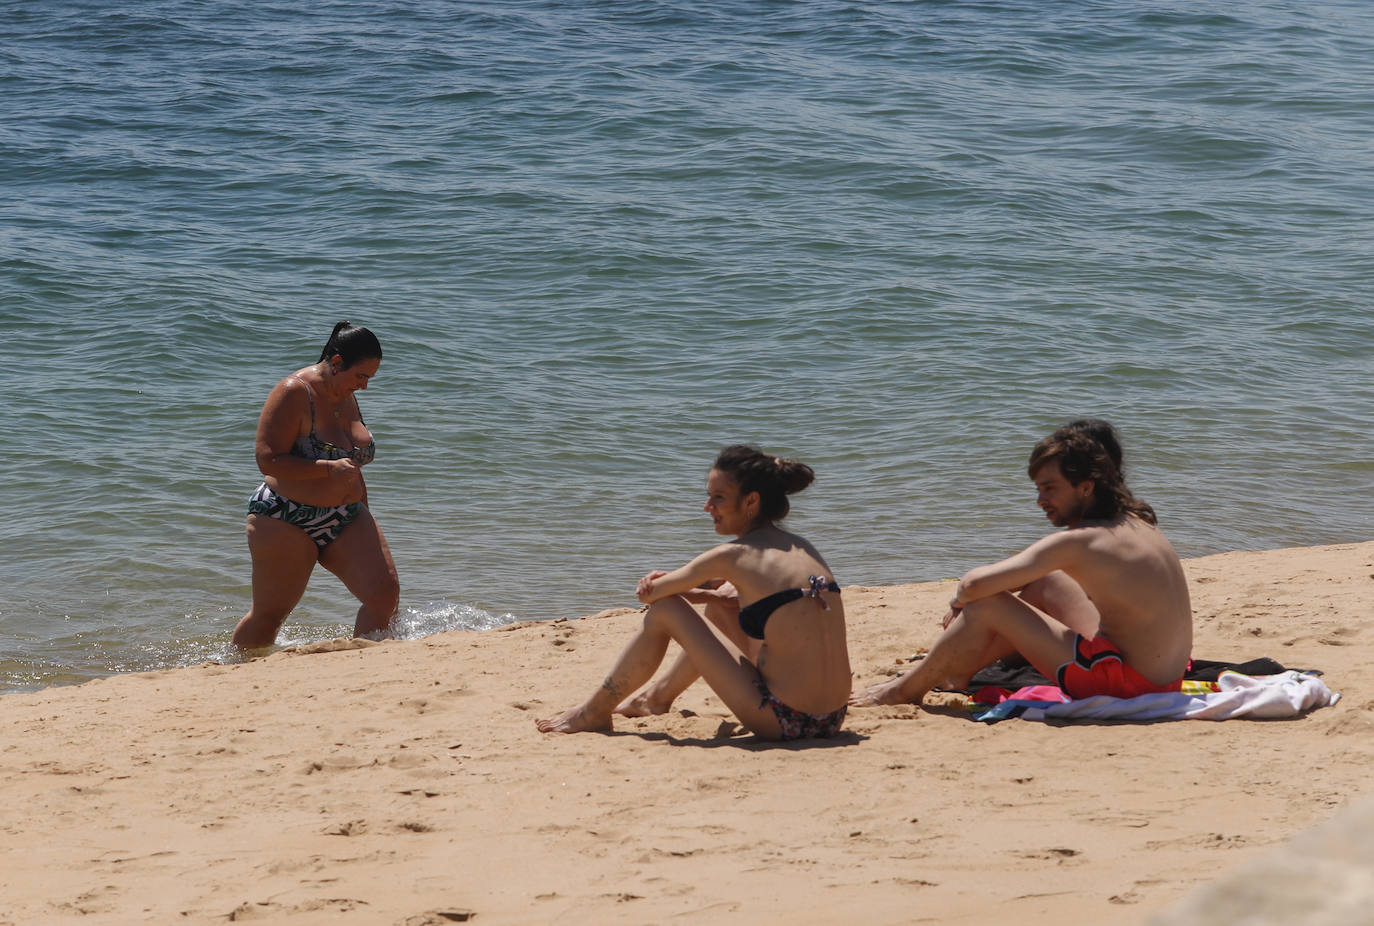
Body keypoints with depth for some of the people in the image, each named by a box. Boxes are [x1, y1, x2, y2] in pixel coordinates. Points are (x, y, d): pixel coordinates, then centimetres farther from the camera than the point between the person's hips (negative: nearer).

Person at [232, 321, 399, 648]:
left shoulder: (346, 397, 10)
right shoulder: (294, 393, -15)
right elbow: (268, 459, -22)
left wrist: (363, 520, 27)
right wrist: (329, 469, -27)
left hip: (345, 522, 7)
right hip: (287, 522, -7)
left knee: (385, 594, -11)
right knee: (268, 615, 2)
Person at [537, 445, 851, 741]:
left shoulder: (732, 556, -10)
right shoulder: (802, 548, 10)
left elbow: (647, 593, 2)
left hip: (783, 722, -7)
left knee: (665, 610, 5)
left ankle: (595, 711, 23)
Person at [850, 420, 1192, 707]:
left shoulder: (1079, 542, -20)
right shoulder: (1134, 522, 8)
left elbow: (975, 584, -22)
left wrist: (960, 598, 2)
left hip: (1124, 684, -9)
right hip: (1164, 677, 9)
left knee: (987, 605, -4)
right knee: (1043, 582, 23)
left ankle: (905, 690, 17)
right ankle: (959, 671, 34)